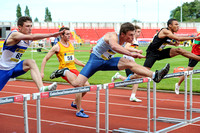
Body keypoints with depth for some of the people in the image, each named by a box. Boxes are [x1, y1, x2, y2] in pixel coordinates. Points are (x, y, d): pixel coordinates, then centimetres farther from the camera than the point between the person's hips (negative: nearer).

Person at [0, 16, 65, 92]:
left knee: (31, 62, -23)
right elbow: (32, 37, -38)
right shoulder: (14, 35, -23)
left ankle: (41, 88, -39)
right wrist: (51, 35, -44)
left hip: (15, 68, 5)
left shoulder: (28, 40, -1)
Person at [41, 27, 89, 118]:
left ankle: (75, 103, 27)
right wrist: (42, 72, -10)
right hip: (65, 70, -7)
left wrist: (83, 65, 19)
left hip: (73, 69, 8)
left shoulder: (71, 45, 13)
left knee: (86, 85, 4)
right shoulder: (57, 47, -6)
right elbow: (45, 59, -3)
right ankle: (78, 111, -14)